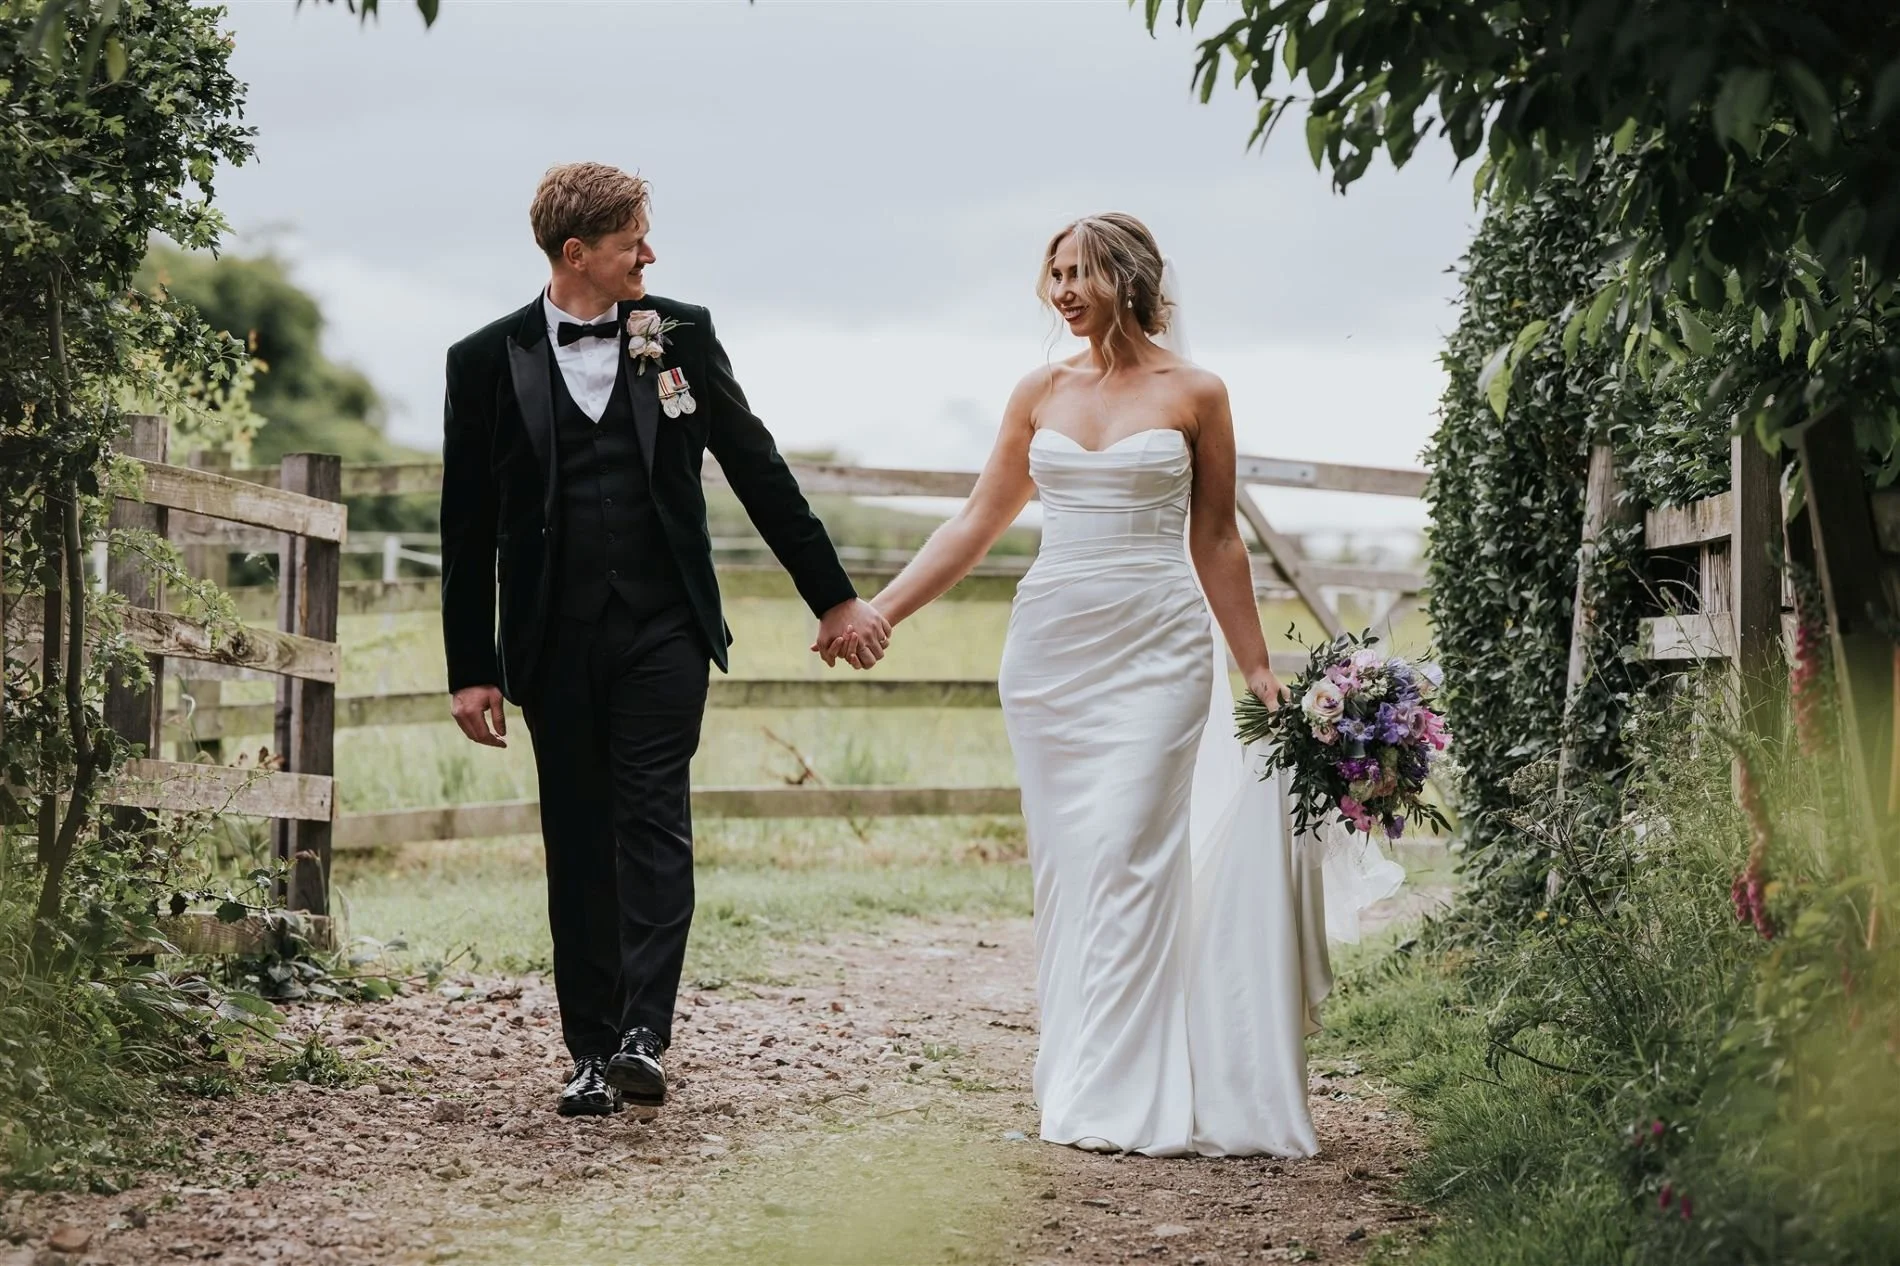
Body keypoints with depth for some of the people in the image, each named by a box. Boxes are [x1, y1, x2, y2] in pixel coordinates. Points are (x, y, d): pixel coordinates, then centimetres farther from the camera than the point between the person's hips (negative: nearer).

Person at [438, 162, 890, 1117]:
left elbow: (757, 470, 9)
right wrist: (470, 668, 1)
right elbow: (467, 529, 4)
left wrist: (832, 596, 9)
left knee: (653, 824, -9)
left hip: (664, 630, 0)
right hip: (555, 642, 0)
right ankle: (590, 1052, 10)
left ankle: (643, 1035, -13)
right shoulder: (486, 361, 1)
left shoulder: (682, 336, 5)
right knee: (578, 845, 4)